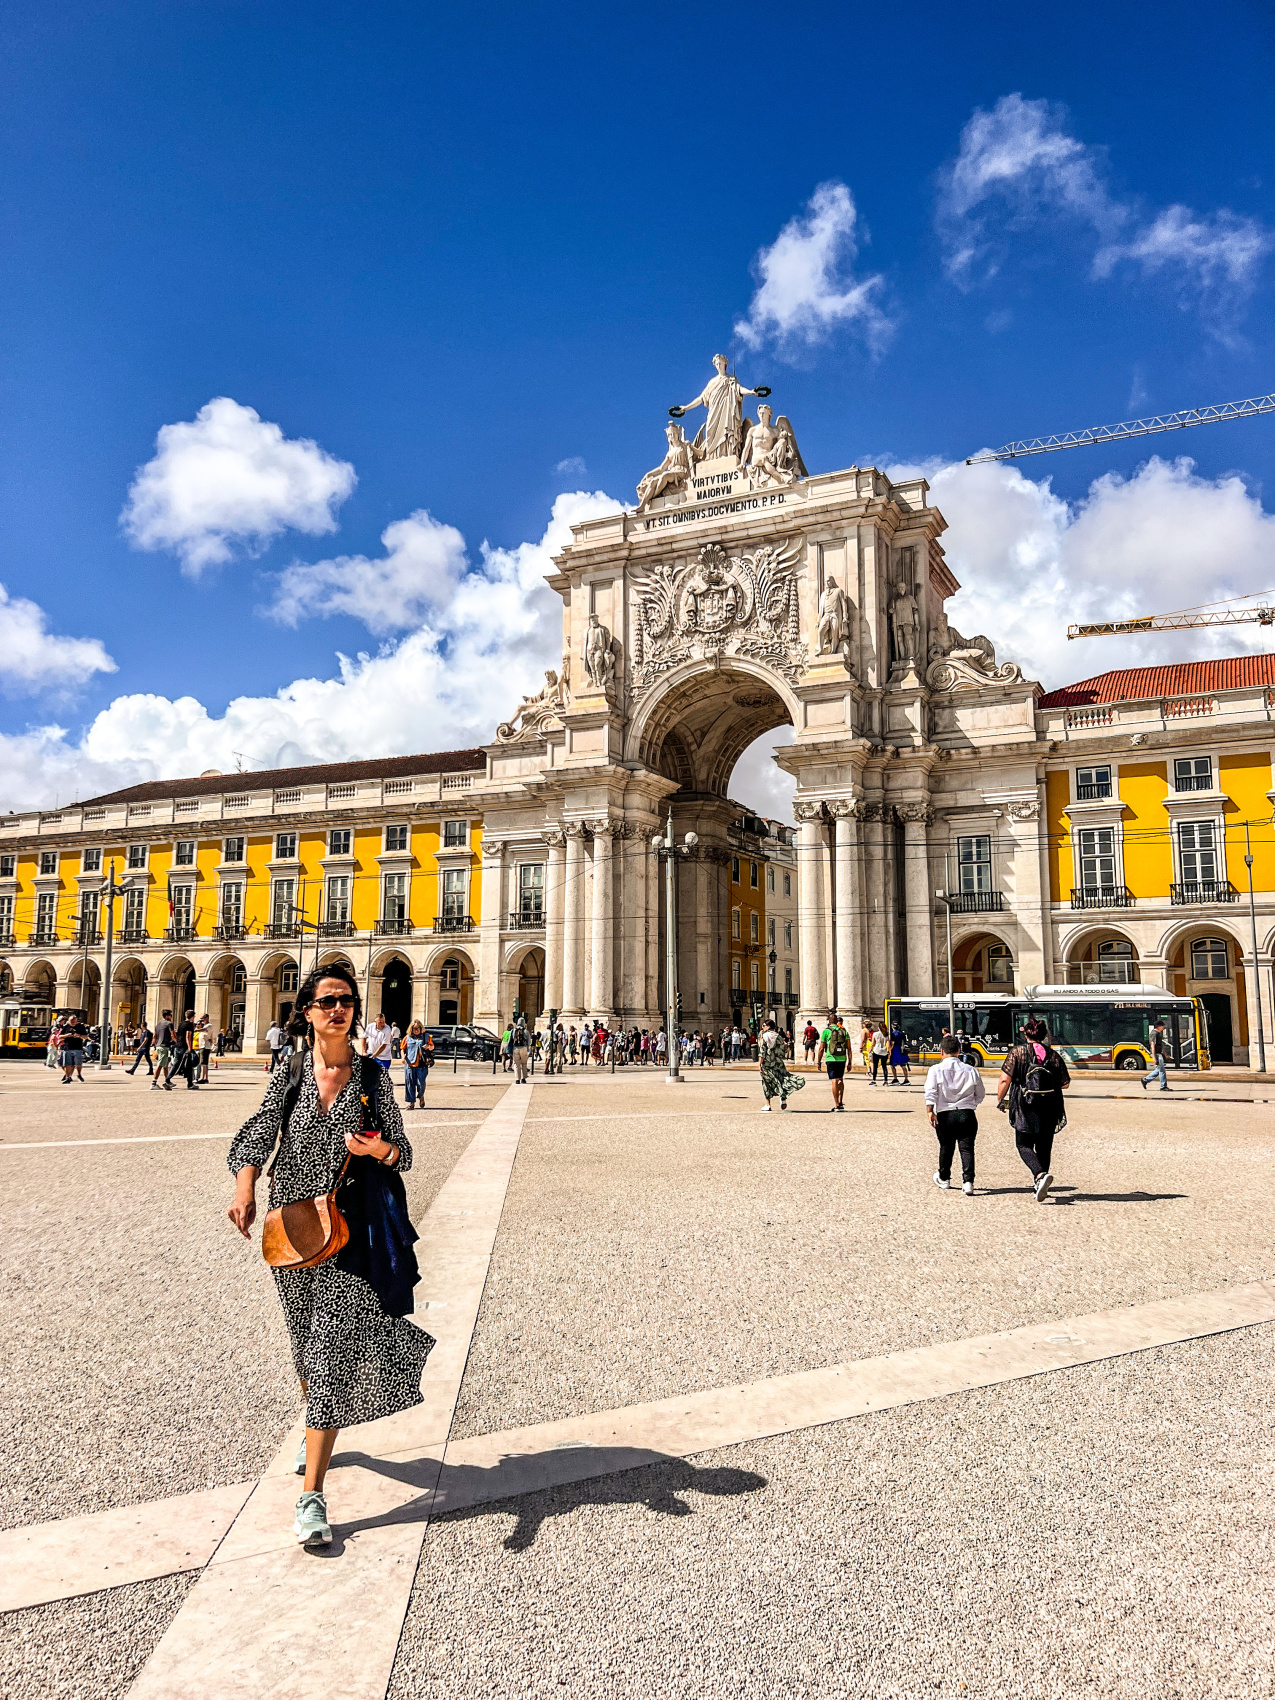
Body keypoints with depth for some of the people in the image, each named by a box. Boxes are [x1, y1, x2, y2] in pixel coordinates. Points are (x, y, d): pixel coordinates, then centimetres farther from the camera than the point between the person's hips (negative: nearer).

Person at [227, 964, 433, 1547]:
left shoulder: (374, 1077, -1)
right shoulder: (288, 1077, 3)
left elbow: (400, 1153, 3)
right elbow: (255, 1139, -6)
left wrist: (379, 1149, -20)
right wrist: (244, 1190, -24)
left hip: (351, 1227, -3)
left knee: (332, 1351, -8)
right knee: (306, 1344, 20)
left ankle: (311, 1495, -4)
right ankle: (315, 1433, 48)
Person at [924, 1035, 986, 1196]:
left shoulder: (936, 1069, -4)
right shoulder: (971, 1070, 3)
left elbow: (930, 1093, -13)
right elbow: (980, 1095, 13)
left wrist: (929, 1111, -12)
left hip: (945, 1115, 0)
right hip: (967, 1115, 0)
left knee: (946, 1147, 16)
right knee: (967, 1148, 2)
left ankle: (943, 1178, 34)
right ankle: (968, 1182, -10)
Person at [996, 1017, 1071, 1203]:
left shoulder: (1017, 1052, -4)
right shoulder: (1053, 1055, 5)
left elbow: (1005, 1079, -10)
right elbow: (1065, 1083, 7)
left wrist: (999, 1100, 4)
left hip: (1025, 1109, -3)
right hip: (1049, 1110, 3)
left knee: (1024, 1145, 6)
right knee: (1044, 1147, 15)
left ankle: (1040, 1174, -20)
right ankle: (1039, 1187, 19)